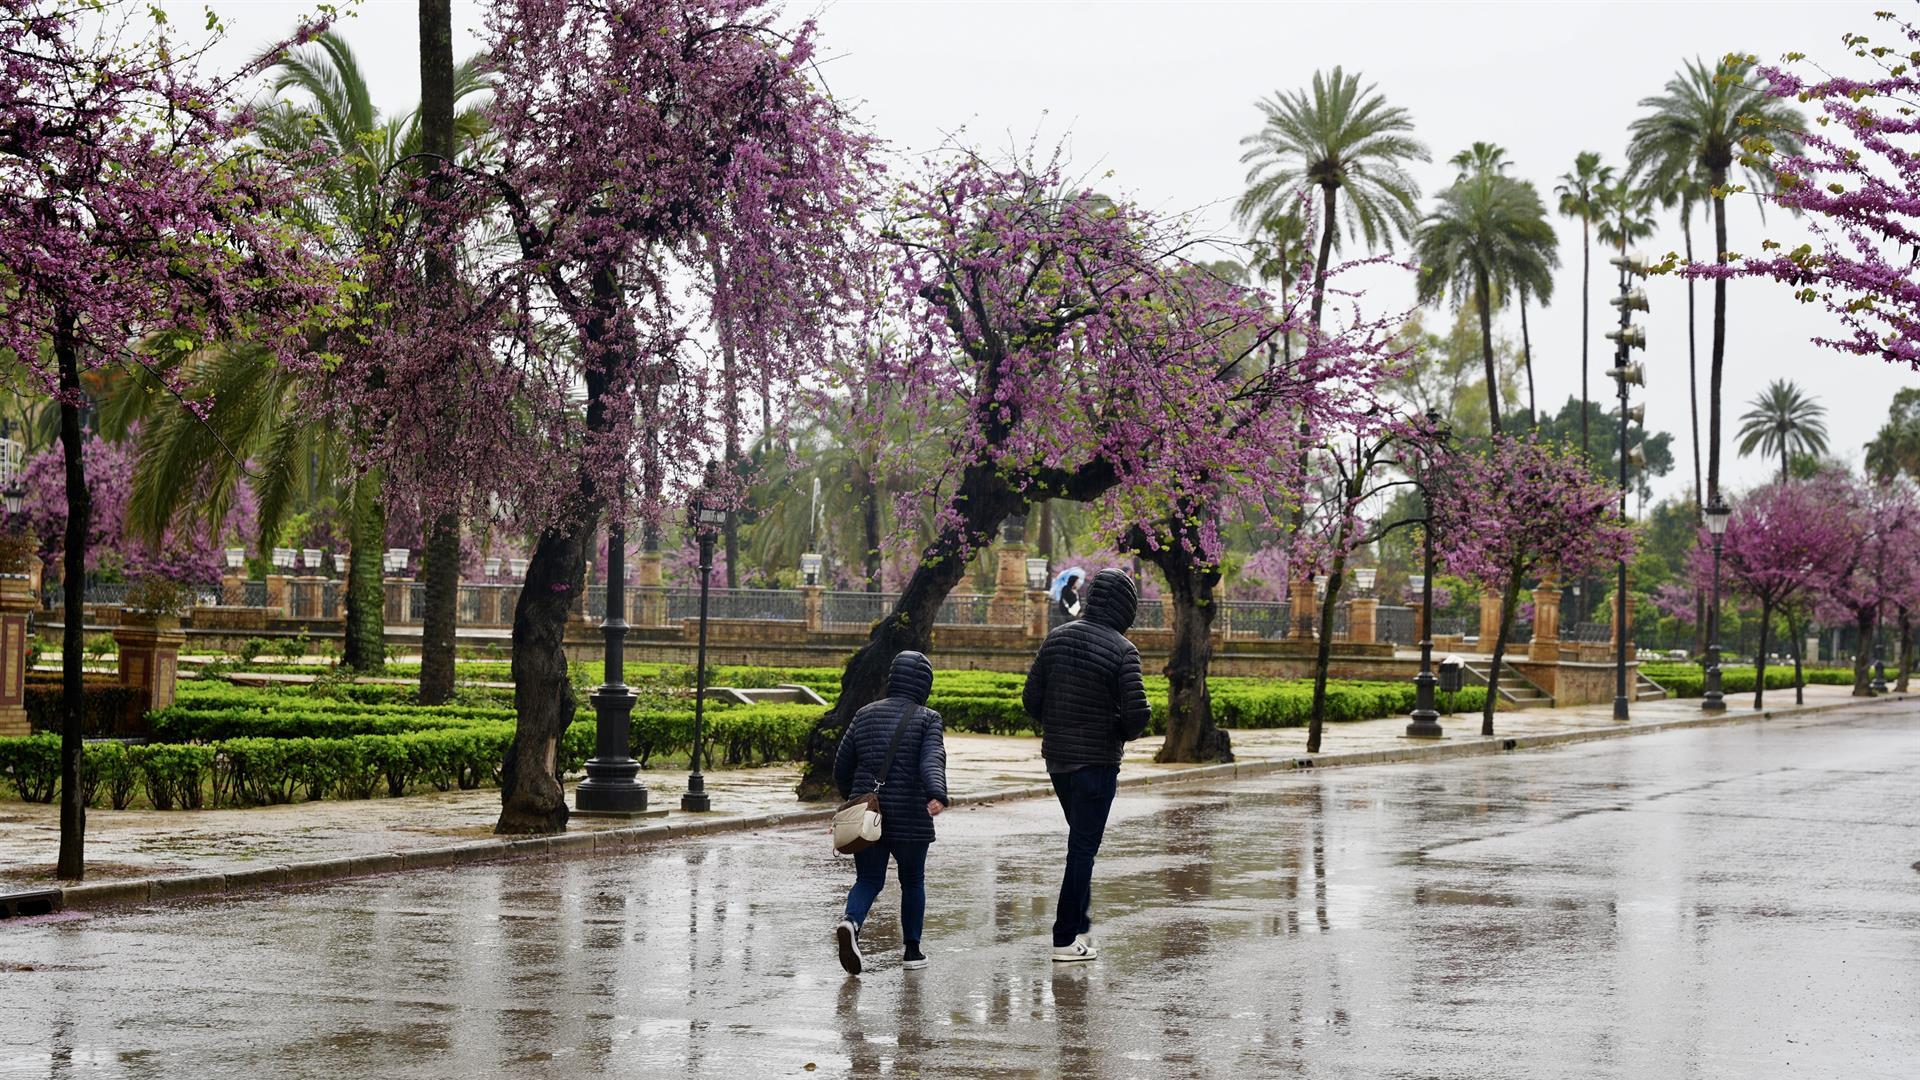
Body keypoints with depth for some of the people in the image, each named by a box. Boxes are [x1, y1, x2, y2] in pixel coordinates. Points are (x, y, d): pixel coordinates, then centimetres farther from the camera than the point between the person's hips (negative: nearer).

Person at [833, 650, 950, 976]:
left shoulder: (865, 715, 9)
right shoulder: (927, 719, -3)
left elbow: (841, 769, 13)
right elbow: (932, 760, -22)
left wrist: (854, 802, 29)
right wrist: (936, 794, -37)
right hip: (910, 818, -3)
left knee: (868, 880, 8)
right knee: (912, 881, 16)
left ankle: (851, 922, -22)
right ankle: (912, 951, 19)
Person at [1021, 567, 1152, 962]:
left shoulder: (1058, 637, 2)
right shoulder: (1121, 649, -15)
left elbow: (1031, 698, 4)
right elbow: (1137, 712, -21)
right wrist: (1126, 732, 0)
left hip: (1057, 758, 6)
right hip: (1097, 761, -6)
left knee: (1081, 840, 22)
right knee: (1084, 846, 1)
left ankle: (1080, 924, 28)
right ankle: (1066, 939, 2)